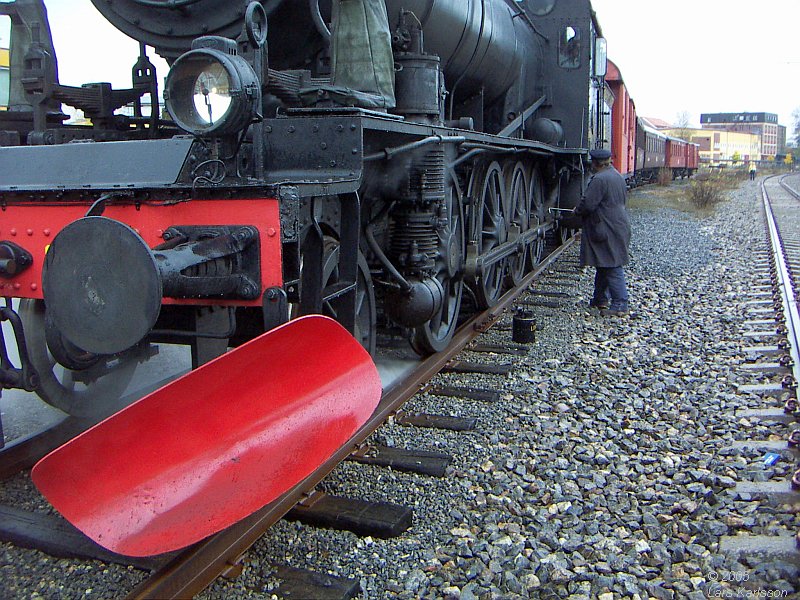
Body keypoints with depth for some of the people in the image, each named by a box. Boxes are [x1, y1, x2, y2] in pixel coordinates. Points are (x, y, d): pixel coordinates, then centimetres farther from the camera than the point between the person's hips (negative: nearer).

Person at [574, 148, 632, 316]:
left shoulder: (599, 179, -19)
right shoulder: (618, 176, 13)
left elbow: (588, 204, -21)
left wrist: (577, 211, 0)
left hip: (608, 230, -10)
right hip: (619, 225, 10)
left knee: (612, 266, -7)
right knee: (604, 264, 17)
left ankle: (620, 305, -6)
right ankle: (601, 298, 25)